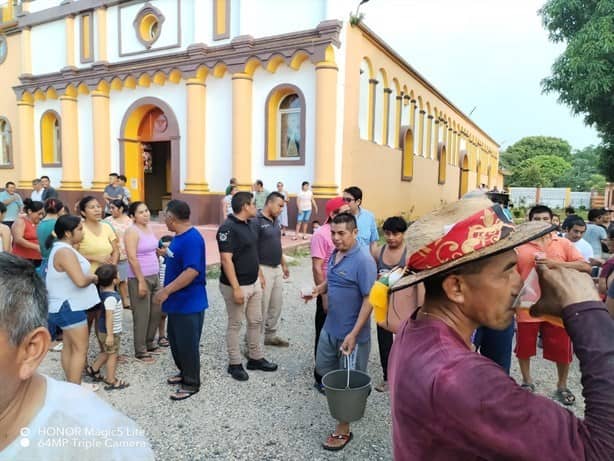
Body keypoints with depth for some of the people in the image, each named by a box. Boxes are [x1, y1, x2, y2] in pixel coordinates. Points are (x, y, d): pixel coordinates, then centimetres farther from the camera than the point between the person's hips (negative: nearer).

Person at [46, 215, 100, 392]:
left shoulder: (62, 248, 11)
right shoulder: (65, 252, -23)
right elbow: (80, 281, -32)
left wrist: (89, 276, 5)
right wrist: (93, 277, -12)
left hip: (67, 306, 11)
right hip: (70, 307, -11)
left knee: (69, 347, 17)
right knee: (80, 349, -2)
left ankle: (72, 384, 28)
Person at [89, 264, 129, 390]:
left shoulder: (103, 291, 0)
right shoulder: (111, 297, -27)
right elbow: (109, 316, -28)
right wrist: (110, 335, -26)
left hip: (102, 330, 9)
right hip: (110, 331, -9)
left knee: (106, 352, 27)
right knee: (113, 355, 4)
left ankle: (93, 369, 40)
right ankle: (111, 381, 13)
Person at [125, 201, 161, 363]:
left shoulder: (150, 227, 9)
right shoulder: (132, 232, -14)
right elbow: (132, 259, -19)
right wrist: (141, 281, -21)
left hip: (154, 276, 8)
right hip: (139, 278, -8)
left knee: (156, 312, 14)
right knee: (142, 315, 1)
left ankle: (149, 343, 30)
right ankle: (140, 351, 13)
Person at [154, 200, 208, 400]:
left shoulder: (192, 239, -24)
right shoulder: (179, 236, 7)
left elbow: (192, 271, -32)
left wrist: (167, 290, -29)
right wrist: (165, 252, 34)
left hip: (189, 303, -10)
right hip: (177, 301, 10)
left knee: (188, 344, 3)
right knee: (175, 340, 21)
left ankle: (191, 384, 19)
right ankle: (184, 372, 39)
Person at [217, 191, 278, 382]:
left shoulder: (251, 224, 7)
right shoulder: (228, 228, -20)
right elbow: (226, 259, -23)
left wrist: (260, 275, 18)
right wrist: (236, 288, -24)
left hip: (254, 283, 9)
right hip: (237, 286, -8)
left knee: (256, 321, 16)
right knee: (235, 325, 6)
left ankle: (255, 358, 31)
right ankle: (234, 364, 20)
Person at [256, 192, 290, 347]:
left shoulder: (275, 221, 10)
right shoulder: (257, 221, -16)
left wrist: (284, 265, 21)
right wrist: (258, 272, -20)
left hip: (277, 269, 9)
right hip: (264, 269, -9)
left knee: (276, 304, 16)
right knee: (262, 307, 0)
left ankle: (270, 335, 30)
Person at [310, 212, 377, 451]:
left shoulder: (363, 260, -23)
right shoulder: (335, 254, 3)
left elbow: (369, 299, -23)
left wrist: (353, 334, -25)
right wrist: (319, 288, -4)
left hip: (351, 332, -9)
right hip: (330, 327, 9)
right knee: (323, 367, 23)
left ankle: (343, 429, 25)